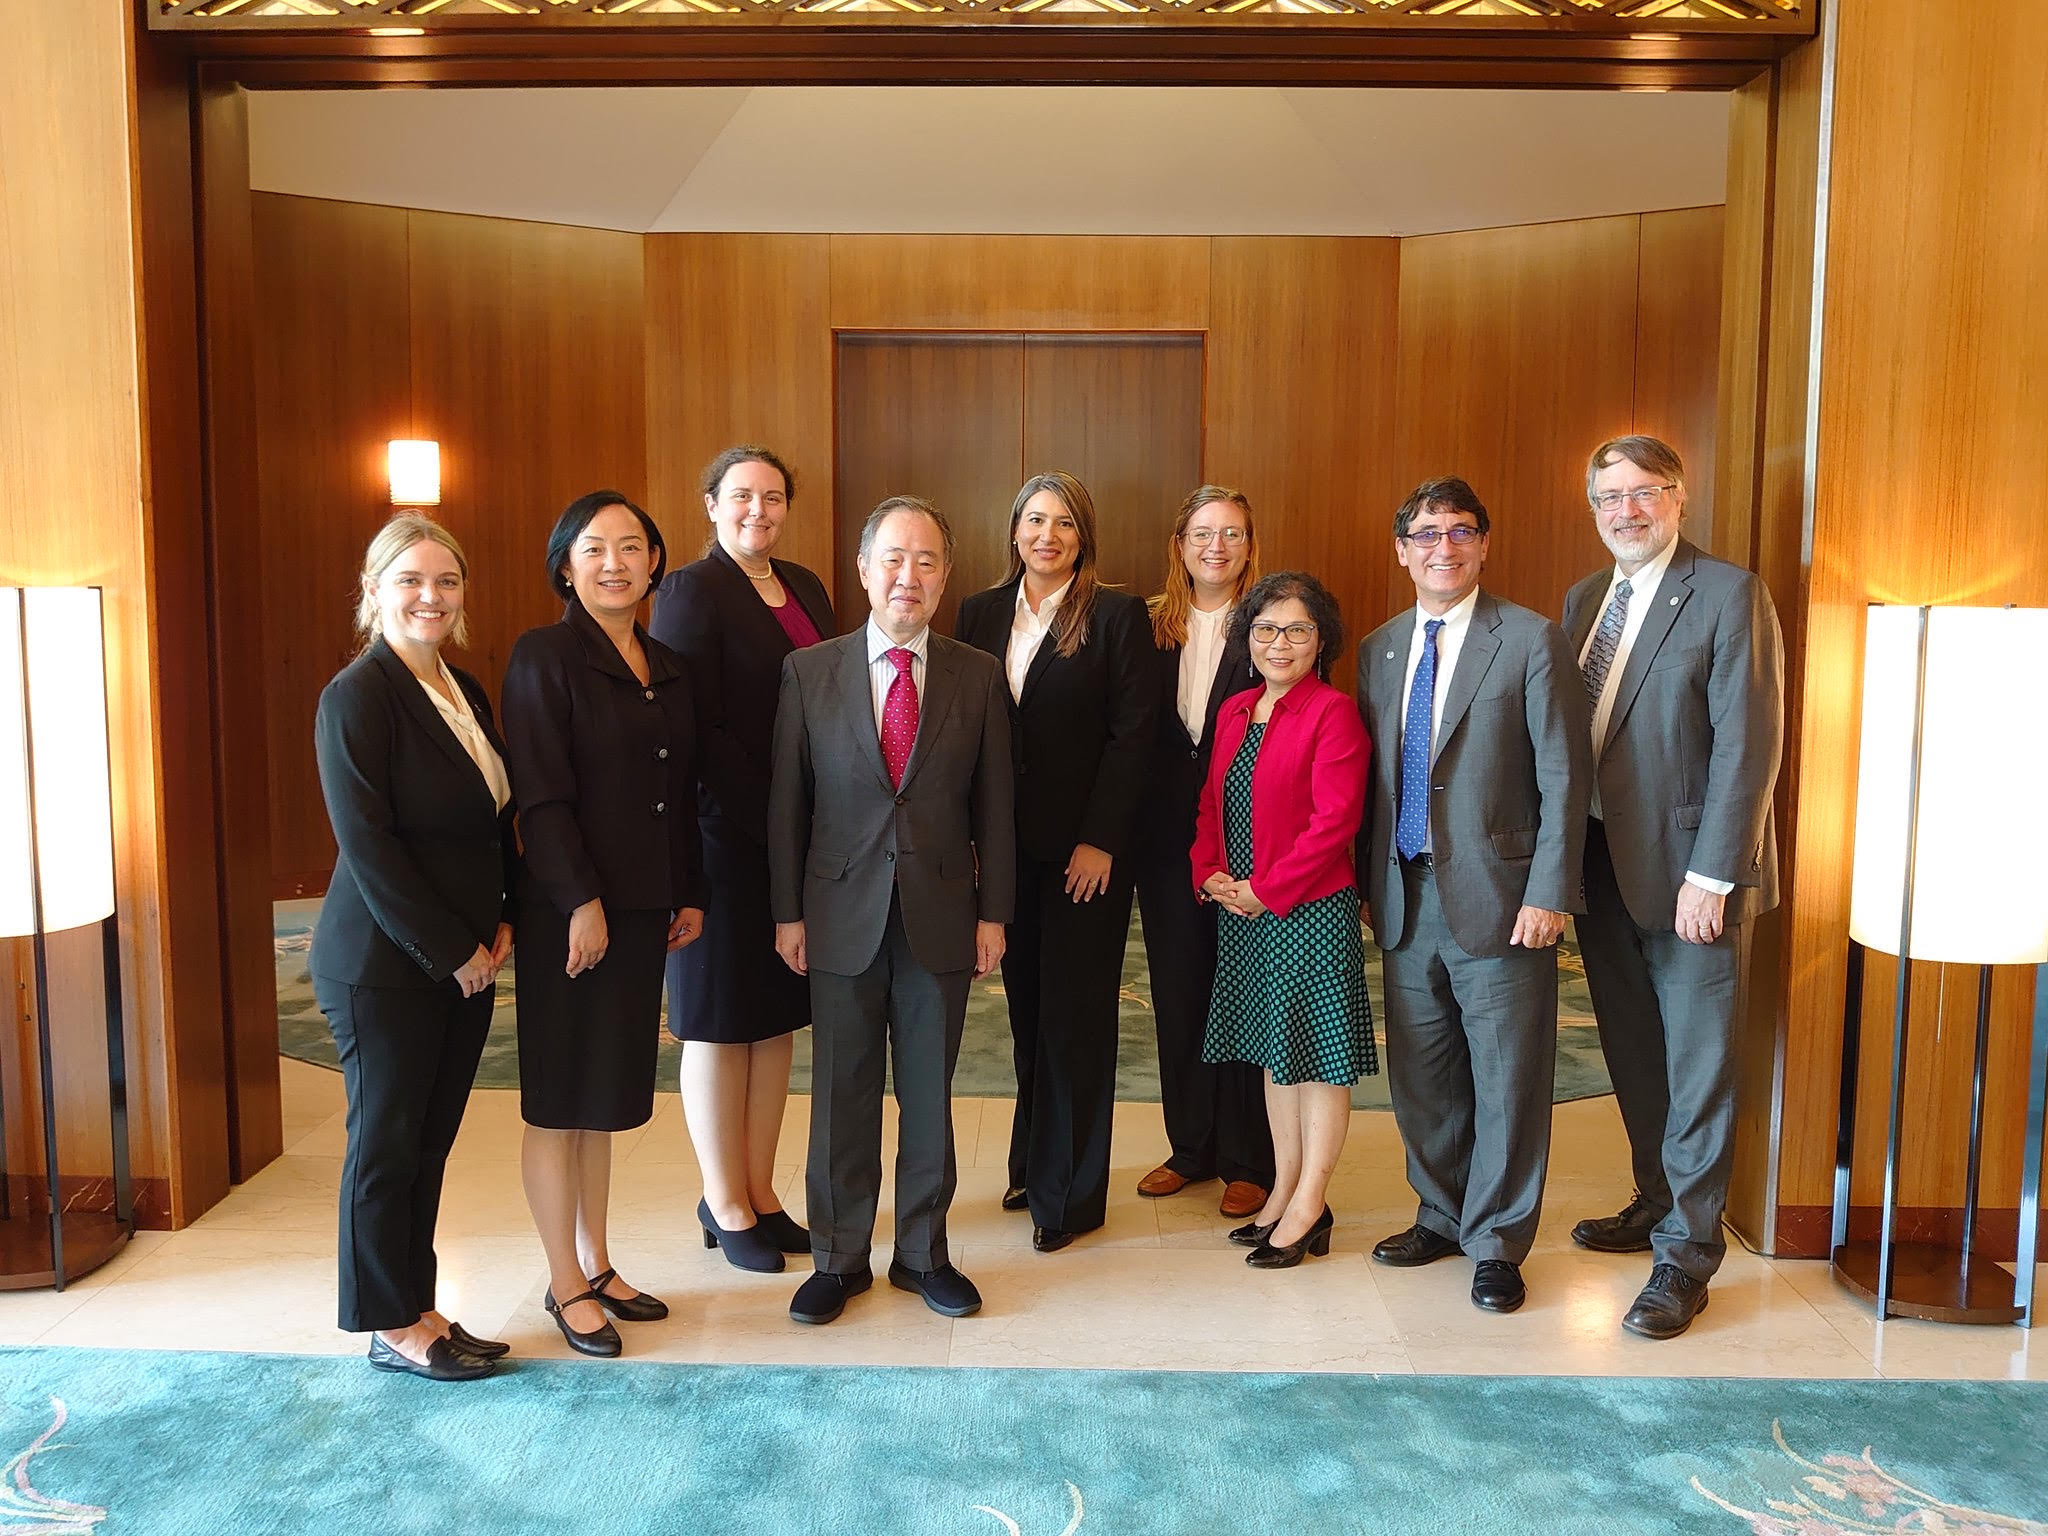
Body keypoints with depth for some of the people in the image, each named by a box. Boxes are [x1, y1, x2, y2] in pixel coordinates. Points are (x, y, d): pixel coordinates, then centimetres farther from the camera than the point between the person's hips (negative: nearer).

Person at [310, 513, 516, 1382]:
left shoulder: (466, 692, 10)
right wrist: (451, 953, -15)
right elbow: (366, 844, -17)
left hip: (465, 961, 7)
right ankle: (392, 1329, 20)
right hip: (386, 967, -7)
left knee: (431, 1144, 14)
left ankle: (417, 1310, 26)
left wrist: (498, 925, 4)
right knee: (385, 1144, 6)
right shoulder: (356, 696, -13)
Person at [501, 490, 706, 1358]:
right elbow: (542, 797, -15)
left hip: (640, 909, 7)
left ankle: (596, 1265, 28)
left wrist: (689, 893, 12)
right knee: (560, 1100, 5)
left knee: (607, 1094, 15)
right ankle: (566, 1285, 17)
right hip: (570, 910, -7)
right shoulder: (544, 658, -9)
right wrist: (582, 903, -18)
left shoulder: (668, 669, 11)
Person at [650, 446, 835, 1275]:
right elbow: (696, 729, -16)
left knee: (777, 1016, 14)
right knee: (720, 1019, 6)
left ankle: (759, 1191, 28)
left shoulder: (806, 590, 12)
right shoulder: (690, 592, -9)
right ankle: (725, 1206, 21)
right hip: (724, 836, -7)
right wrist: (770, 816, -19)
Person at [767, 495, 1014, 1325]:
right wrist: (787, 912, -2)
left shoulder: (978, 675, 2)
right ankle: (838, 1258, 25)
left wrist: (993, 912, 0)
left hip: (941, 915, 1)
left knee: (929, 1094, 11)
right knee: (842, 1095, 9)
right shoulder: (808, 671, 0)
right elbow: (786, 801, 1)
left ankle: (924, 1251, 27)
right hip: (844, 914, 0)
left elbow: (993, 804, 3)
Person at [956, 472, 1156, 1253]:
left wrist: (1099, 839, -13)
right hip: (1008, 843, 4)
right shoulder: (981, 612, 8)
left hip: (1084, 845, -4)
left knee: (1075, 1013, 3)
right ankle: (1032, 1163, 28)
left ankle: (1068, 1190, 15)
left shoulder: (1117, 615, -5)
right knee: (1026, 1005, 12)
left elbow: (1131, 733, -8)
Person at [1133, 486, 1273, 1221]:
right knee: (1176, 993, 12)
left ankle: (1248, 1161, 18)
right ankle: (1190, 1146, 28)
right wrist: (1128, 829, -2)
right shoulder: (1150, 625, 7)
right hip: (1166, 841, 4)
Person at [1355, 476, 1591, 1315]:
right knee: (1420, 1074, 14)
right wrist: (1370, 883, 8)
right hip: (1406, 900, 5)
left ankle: (1496, 1244, 20)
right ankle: (1441, 1215, 33)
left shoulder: (1532, 640, -5)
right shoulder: (1378, 648, 11)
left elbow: (1564, 776, -8)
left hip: (1498, 899, -5)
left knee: (1506, 1080, 4)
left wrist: (1548, 894, -13)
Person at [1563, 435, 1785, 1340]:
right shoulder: (1585, 599, 12)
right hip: (1602, 862, 7)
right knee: (1634, 1055, 18)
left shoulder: (1728, 595, -9)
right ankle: (1656, 1203, 35)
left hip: (1687, 869, -7)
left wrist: (1710, 876, -18)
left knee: (1696, 1064, 2)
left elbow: (1747, 745, -15)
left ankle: (1686, 1252, 13)